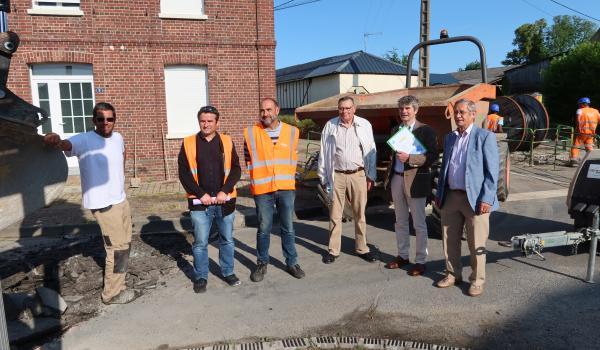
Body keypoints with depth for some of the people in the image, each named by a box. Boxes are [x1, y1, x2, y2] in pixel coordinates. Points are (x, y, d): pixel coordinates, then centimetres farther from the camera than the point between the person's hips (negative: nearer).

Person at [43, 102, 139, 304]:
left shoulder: (117, 138, 4)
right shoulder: (84, 140, -16)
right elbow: (66, 145, -38)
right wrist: (54, 141, -60)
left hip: (121, 200, 7)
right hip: (103, 205, -7)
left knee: (124, 245, 18)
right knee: (118, 248, -2)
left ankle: (115, 282, 37)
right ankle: (112, 293, 15)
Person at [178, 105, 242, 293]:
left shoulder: (227, 142, 4)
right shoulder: (188, 143, 1)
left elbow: (236, 169, 2)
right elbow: (184, 173, -2)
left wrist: (225, 191, -10)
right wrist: (201, 194, -10)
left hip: (225, 201, 2)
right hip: (200, 202, -1)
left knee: (227, 239, 13)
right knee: (200, 243, 6)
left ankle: (228, 272, 30)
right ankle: (200, 277, 22)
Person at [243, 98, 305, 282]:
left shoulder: (292, 131, 3)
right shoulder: (251, 133, -3)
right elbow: (248, 159, 5)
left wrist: (288, 178, 9)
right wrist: (257, 178, 3)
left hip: (286, 188, 2)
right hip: (262, 190, -1)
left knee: (288, 229, 11)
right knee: (263, 229, 9)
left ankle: (292, 263, 24)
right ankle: (262, 263, 26)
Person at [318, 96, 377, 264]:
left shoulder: (364, 125, 1)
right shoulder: (330, 125, 0)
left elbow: (371, 151, 4)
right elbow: (323, 152, 4)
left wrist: (371, 176, 2)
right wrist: (323, 177, 4)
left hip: (358, 175, 1)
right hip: (337, 175, 0)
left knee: (360, 214, 11)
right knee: (335, 214, 7)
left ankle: (362, 248, 25)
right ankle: (333, 250, 19)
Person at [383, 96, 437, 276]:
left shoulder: (426, 130, -6)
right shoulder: (395, 130, 13)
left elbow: (432, 156, -13)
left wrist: (409, 158, -22)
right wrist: (388, 177, 14)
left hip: (415, 180, -6)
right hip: (397, 179, 6)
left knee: (419, 224, 4)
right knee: (400, 222, 15)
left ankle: (420, 261, 14)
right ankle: (402, 255, 28)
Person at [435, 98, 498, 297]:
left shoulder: (485, 136, -5)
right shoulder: (449, 138, 14)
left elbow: (492, 171, -9)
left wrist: (486, 199, -15)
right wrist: (439, 193, 14)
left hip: (475, 198, -6)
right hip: (451, 197, 6)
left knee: (476, 243, 3)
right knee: (449, 240, 12)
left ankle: (477, 280, 19)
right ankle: (453, 274, 29)